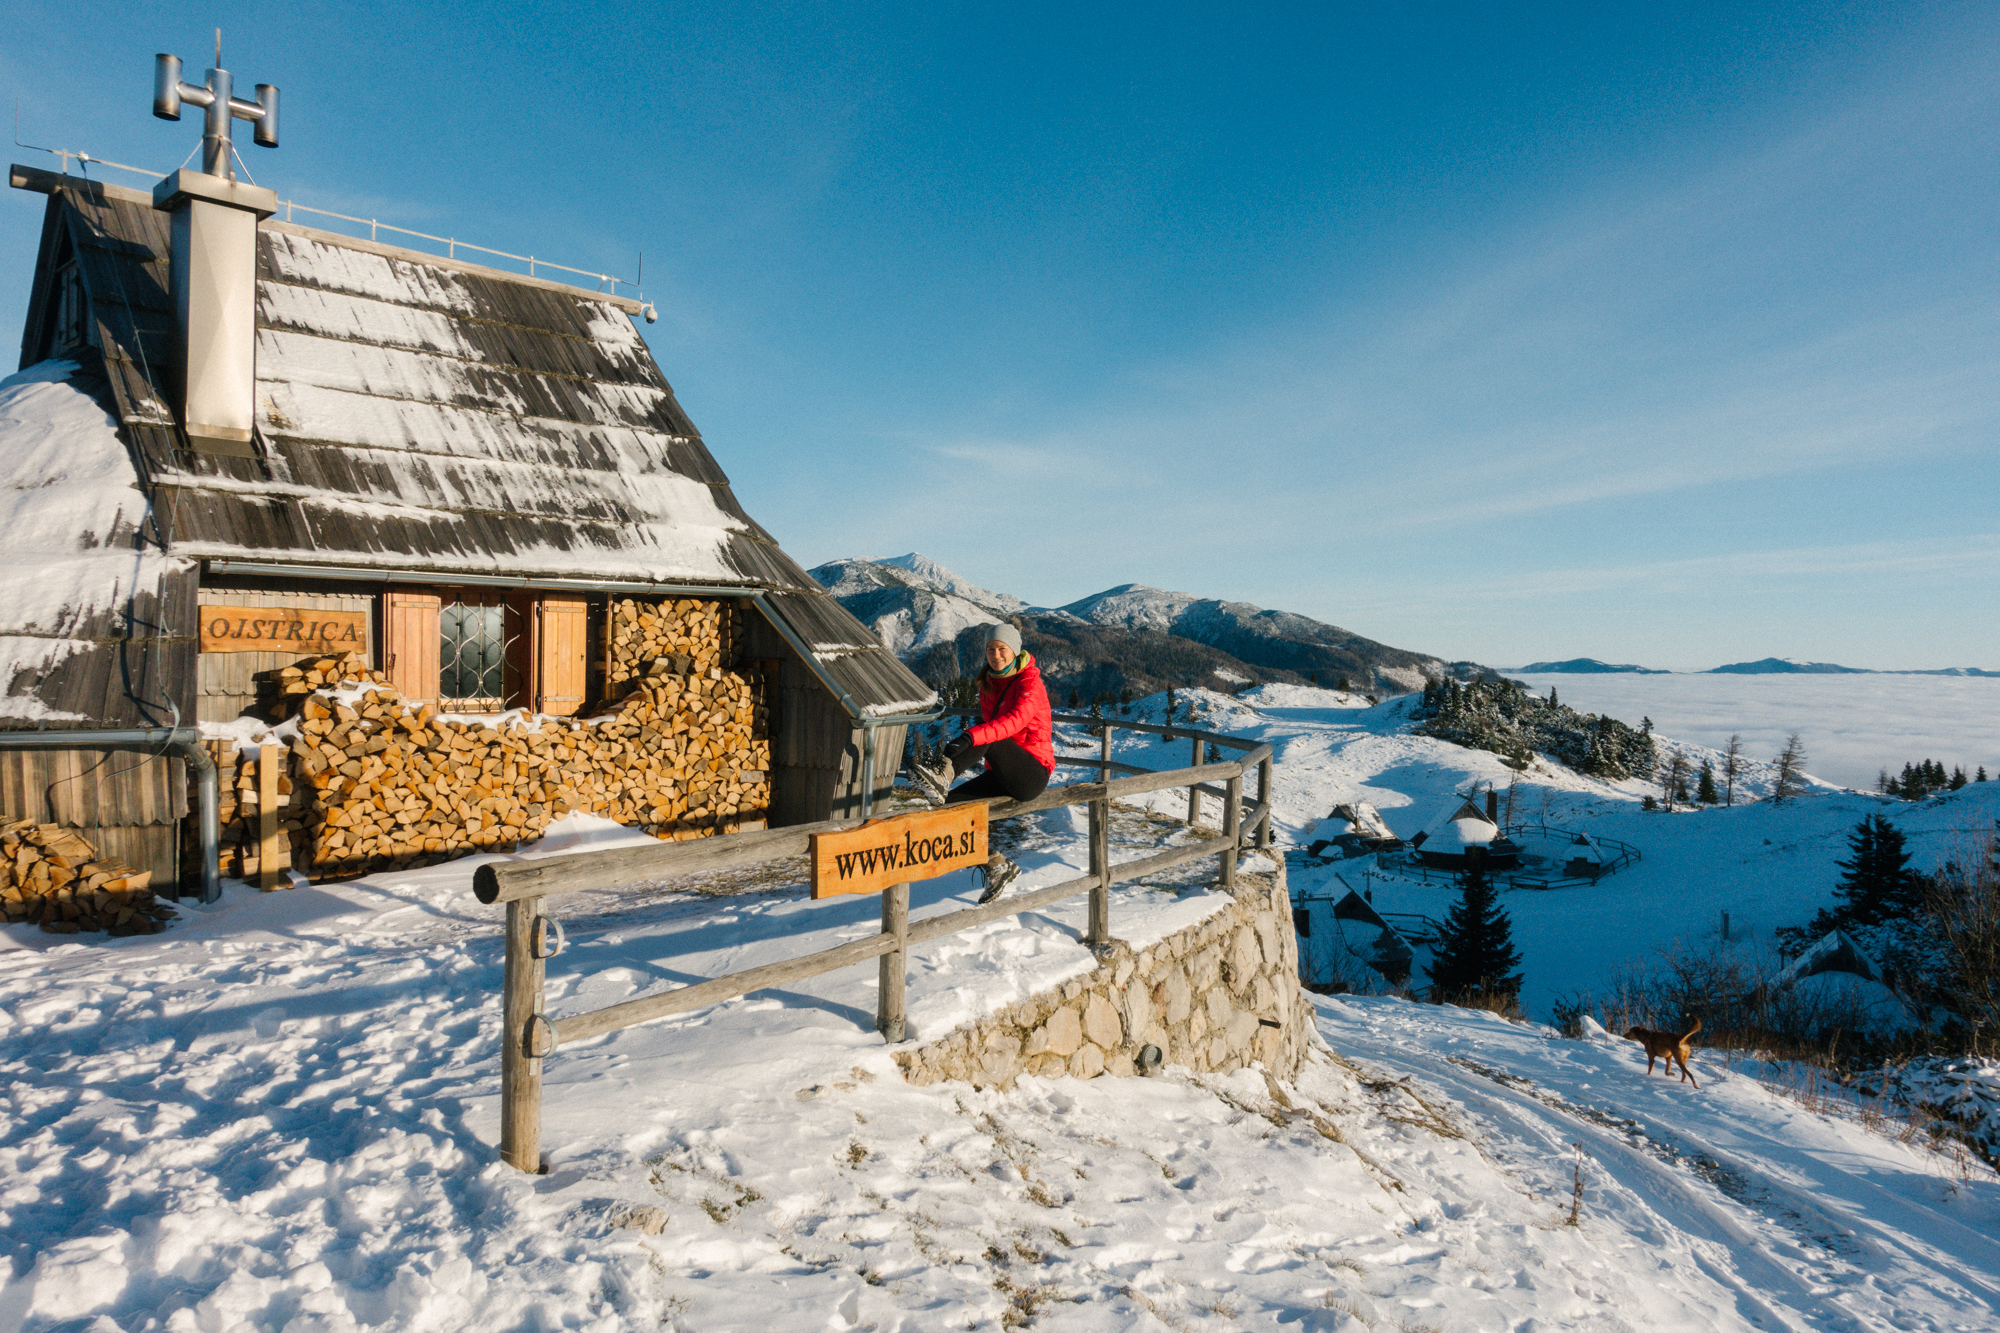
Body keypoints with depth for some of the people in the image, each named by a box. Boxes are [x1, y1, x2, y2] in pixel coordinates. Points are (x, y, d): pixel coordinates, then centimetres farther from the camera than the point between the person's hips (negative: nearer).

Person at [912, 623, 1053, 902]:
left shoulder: (1029, 683, -13)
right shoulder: (988, 684, 11)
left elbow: (1014, 720, -33)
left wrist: (971, 736, -46)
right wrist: (993, 768, 12)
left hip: (1032, 774, -7)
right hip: (1002, 775, 7)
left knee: (987, 740, -31)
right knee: (950, 804, -12)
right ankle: (998, 867, -5)